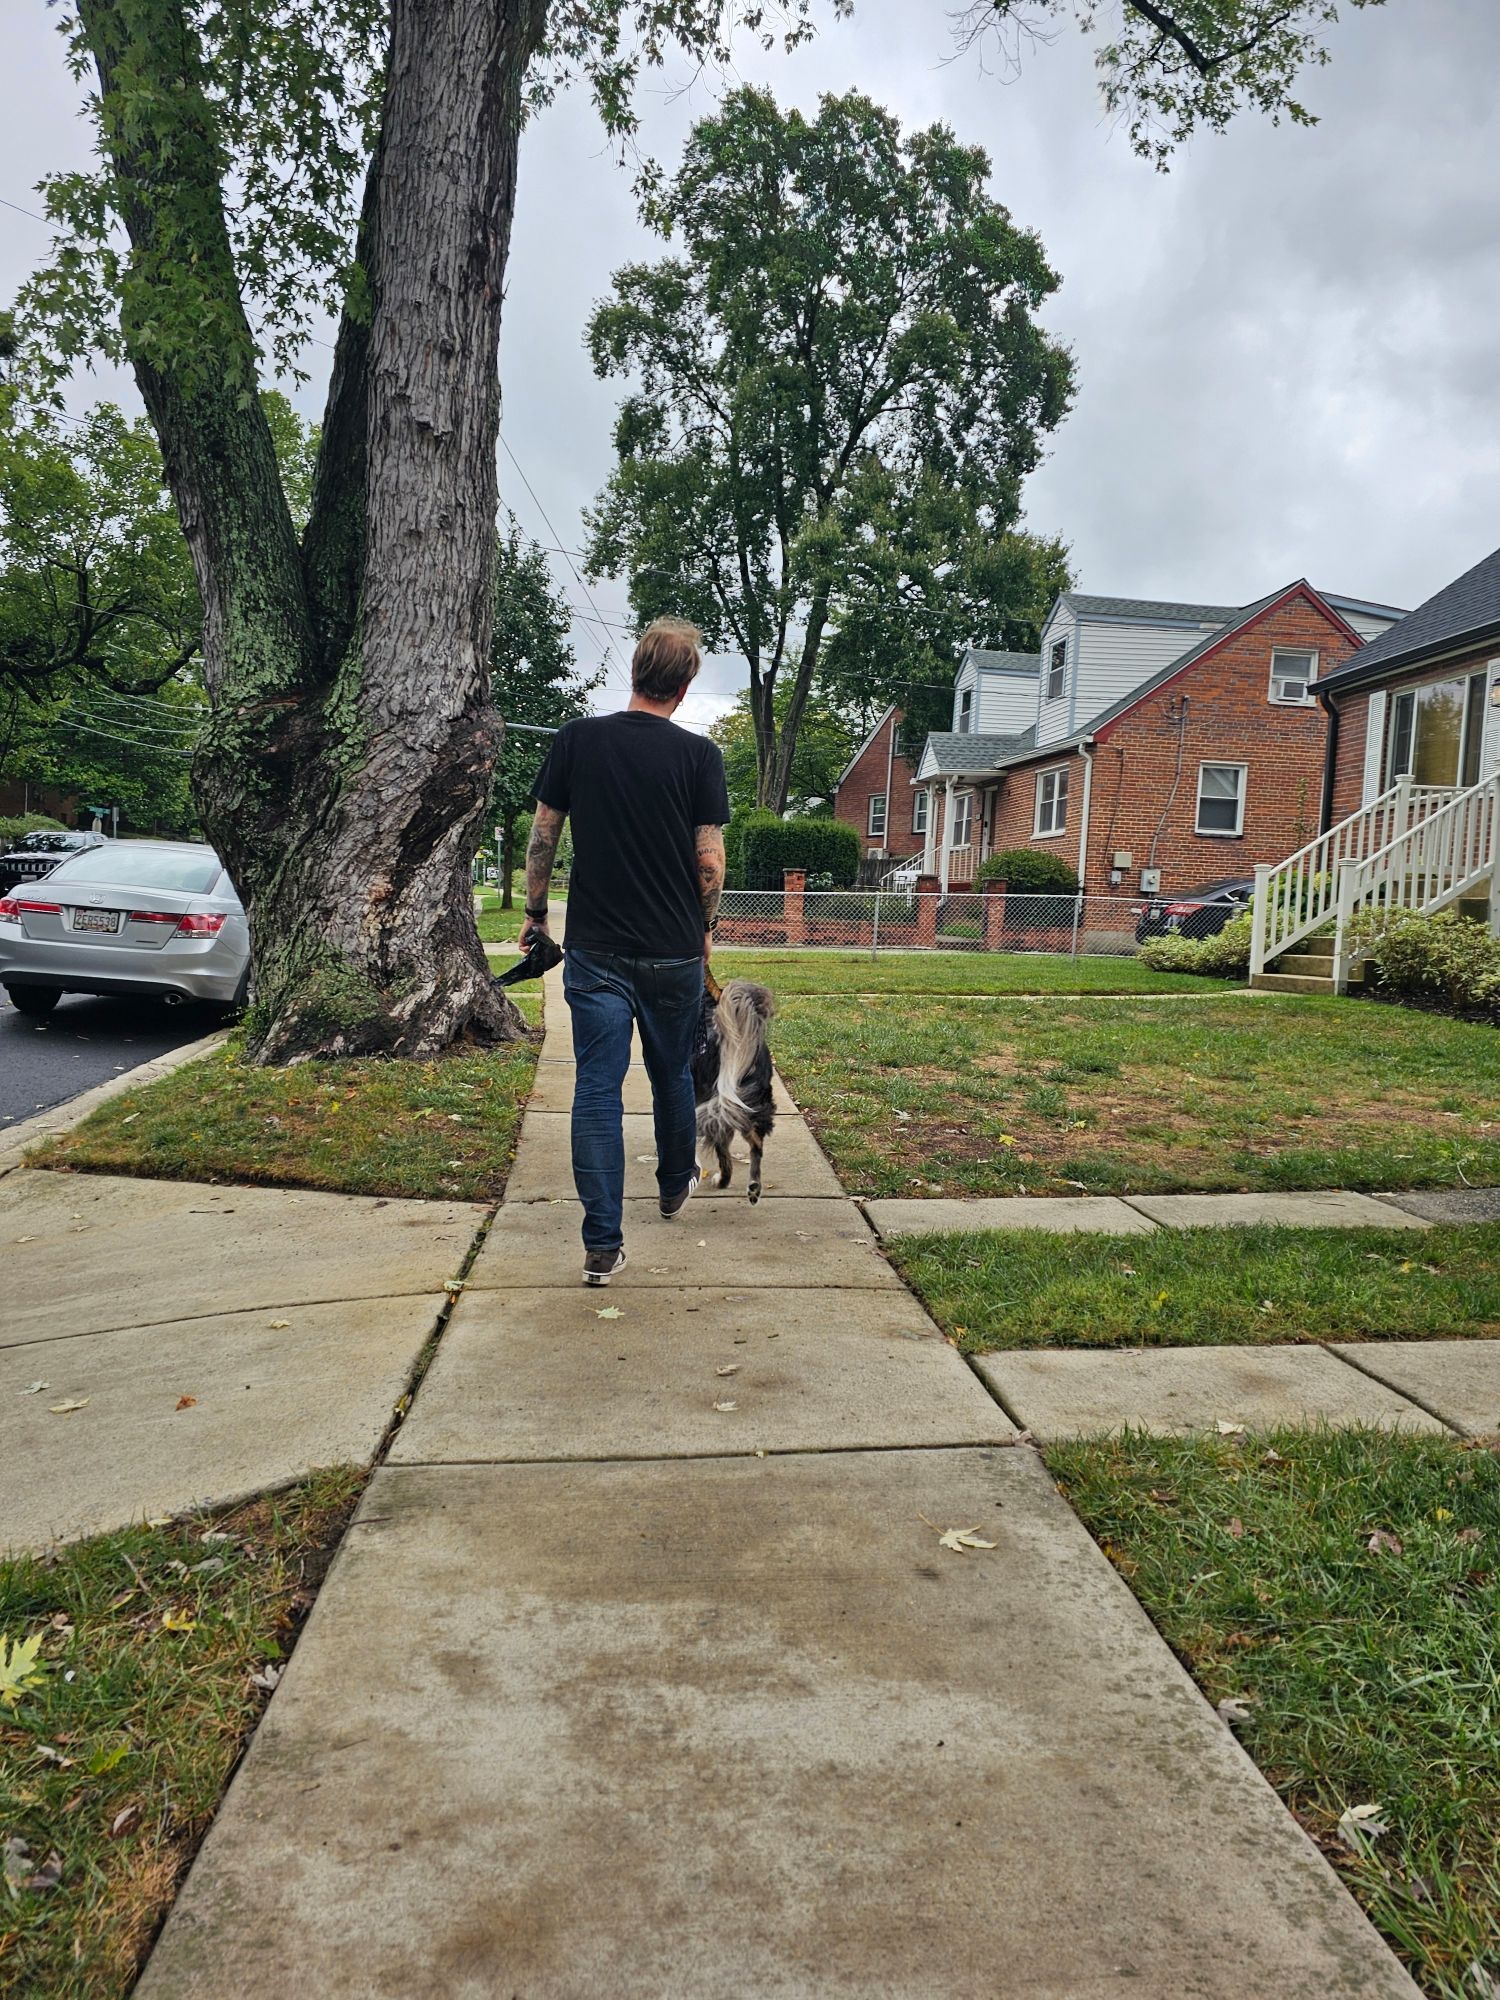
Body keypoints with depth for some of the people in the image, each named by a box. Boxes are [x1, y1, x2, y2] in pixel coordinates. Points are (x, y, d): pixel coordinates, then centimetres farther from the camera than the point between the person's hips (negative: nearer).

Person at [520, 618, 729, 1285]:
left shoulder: (577, 739, -2)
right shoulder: (700, 755, -6)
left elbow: (542, 838, 2)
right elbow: (710, 863, -6)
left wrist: (535, 912, 15)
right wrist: (703, 928, 11)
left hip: (595, 950, 0)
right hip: (675, 953, 0)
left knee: (597, 1087, 2)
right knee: (672, 1075, 20)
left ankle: (602, 1244, 0)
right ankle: (675, 1184, 43)